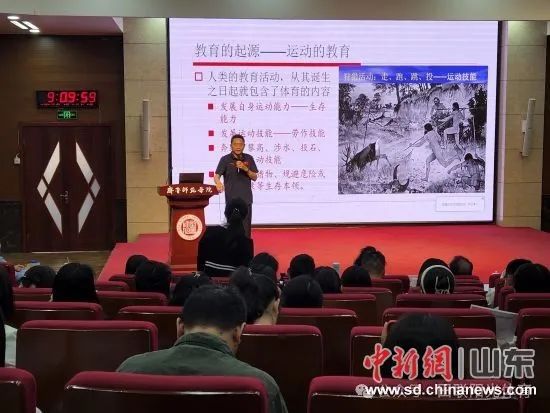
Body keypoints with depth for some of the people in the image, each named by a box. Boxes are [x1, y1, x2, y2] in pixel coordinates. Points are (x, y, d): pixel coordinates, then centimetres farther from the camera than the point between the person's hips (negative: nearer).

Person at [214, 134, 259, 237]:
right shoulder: (225, 159, -2)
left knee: (246, 228, 3)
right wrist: (218, 182, -34)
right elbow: (216, 176, -11)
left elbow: (255, 177, 6)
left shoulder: (249, 158, 6)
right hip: (231, 199, -2)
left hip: (246, 199, 2)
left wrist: (245, 169, -12)